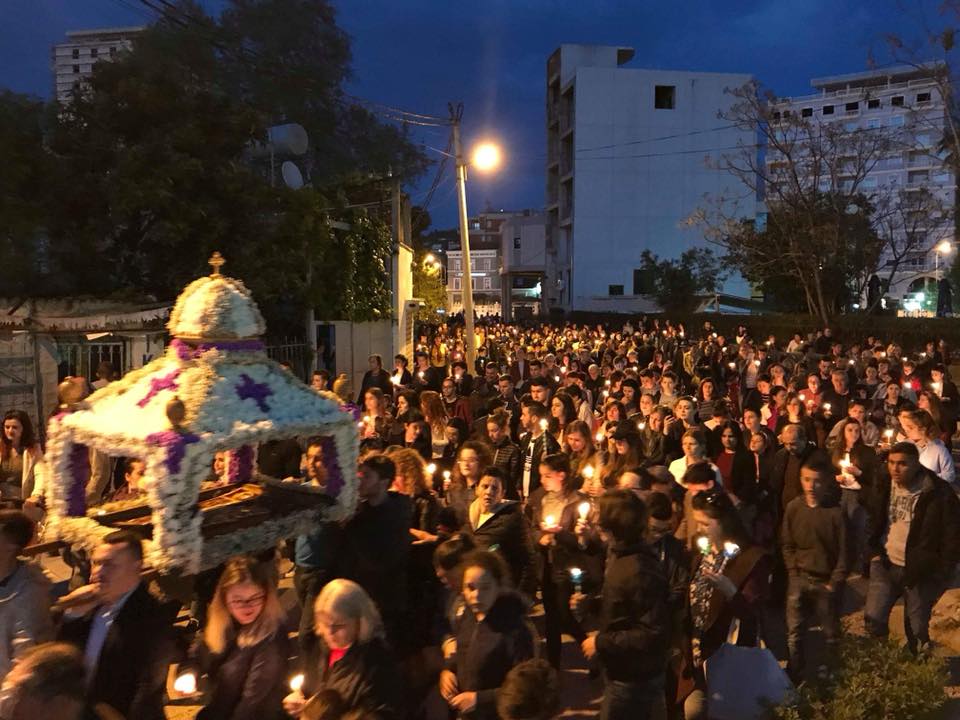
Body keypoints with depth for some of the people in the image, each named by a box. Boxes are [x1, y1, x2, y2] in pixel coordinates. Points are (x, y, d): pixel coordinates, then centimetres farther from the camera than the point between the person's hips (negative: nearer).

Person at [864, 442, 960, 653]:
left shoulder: (940, 493, -13)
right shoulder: (884, 488, 1)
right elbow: (873, 523, 16)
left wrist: (942, 573, -7)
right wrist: (874, 552, 5)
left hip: (922, 572, -3)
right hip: (886, 565, 3)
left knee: (917, 631, 8)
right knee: (873, 620, -4)